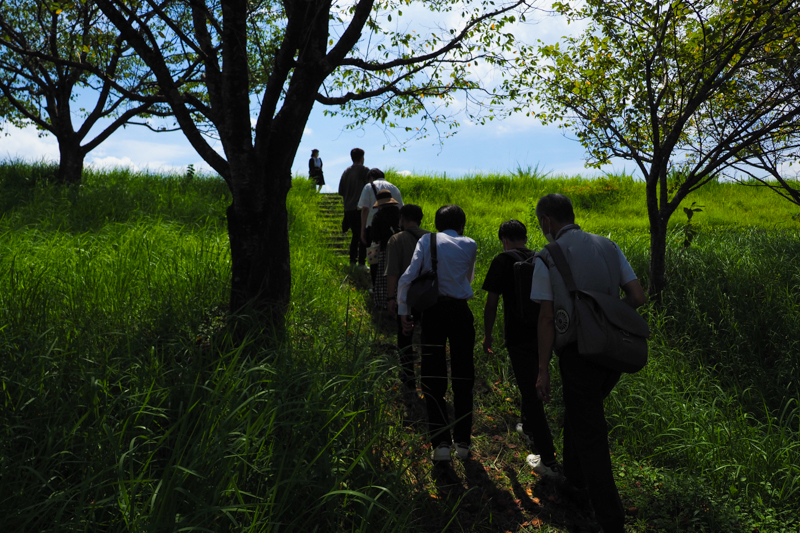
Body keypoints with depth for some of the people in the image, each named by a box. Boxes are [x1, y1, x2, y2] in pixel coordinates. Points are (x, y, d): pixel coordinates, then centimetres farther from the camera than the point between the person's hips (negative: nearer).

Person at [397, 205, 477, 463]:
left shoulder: (426, 240, 4)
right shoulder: (469, 245, 8)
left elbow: (408, 277, -6)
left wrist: (404, 310, 0)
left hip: (432, 311, -1)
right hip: (460, 311, 1)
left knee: (433, 378, 6)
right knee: (463, 377, 12)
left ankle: (441, 443, 2)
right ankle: (463, 442, 18)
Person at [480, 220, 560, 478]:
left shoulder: (503, 261, -7)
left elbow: (491, 304, -8)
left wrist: (487, 335, 5)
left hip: (519, 337, -6)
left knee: (530, 393, 0)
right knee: (531, 385, 27)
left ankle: (548, 461, 4)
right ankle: (529, 429, 49)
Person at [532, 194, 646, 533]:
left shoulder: (546, 260, -9)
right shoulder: (609, 247, 5)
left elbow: (546, 319, -10)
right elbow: (638, 297, 2)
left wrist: (543, 370, -3)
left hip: (577, 353, -6)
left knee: (589, 435, 5)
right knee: (577, 413, 27)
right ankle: (575, 478, 43)